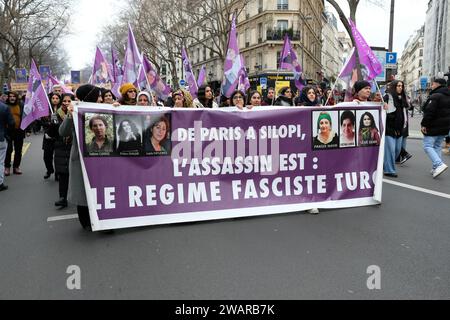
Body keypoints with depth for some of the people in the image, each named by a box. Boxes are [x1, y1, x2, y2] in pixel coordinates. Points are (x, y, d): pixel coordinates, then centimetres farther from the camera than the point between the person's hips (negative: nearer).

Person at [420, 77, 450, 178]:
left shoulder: (435, 96, -16)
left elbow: (429, 112, -22)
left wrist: (424, 124, -16)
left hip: (433, 127, -9)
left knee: (428, 146, -5)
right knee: (437, 147, 15)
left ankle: (439, 164, -19)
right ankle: (436, 169, 17)